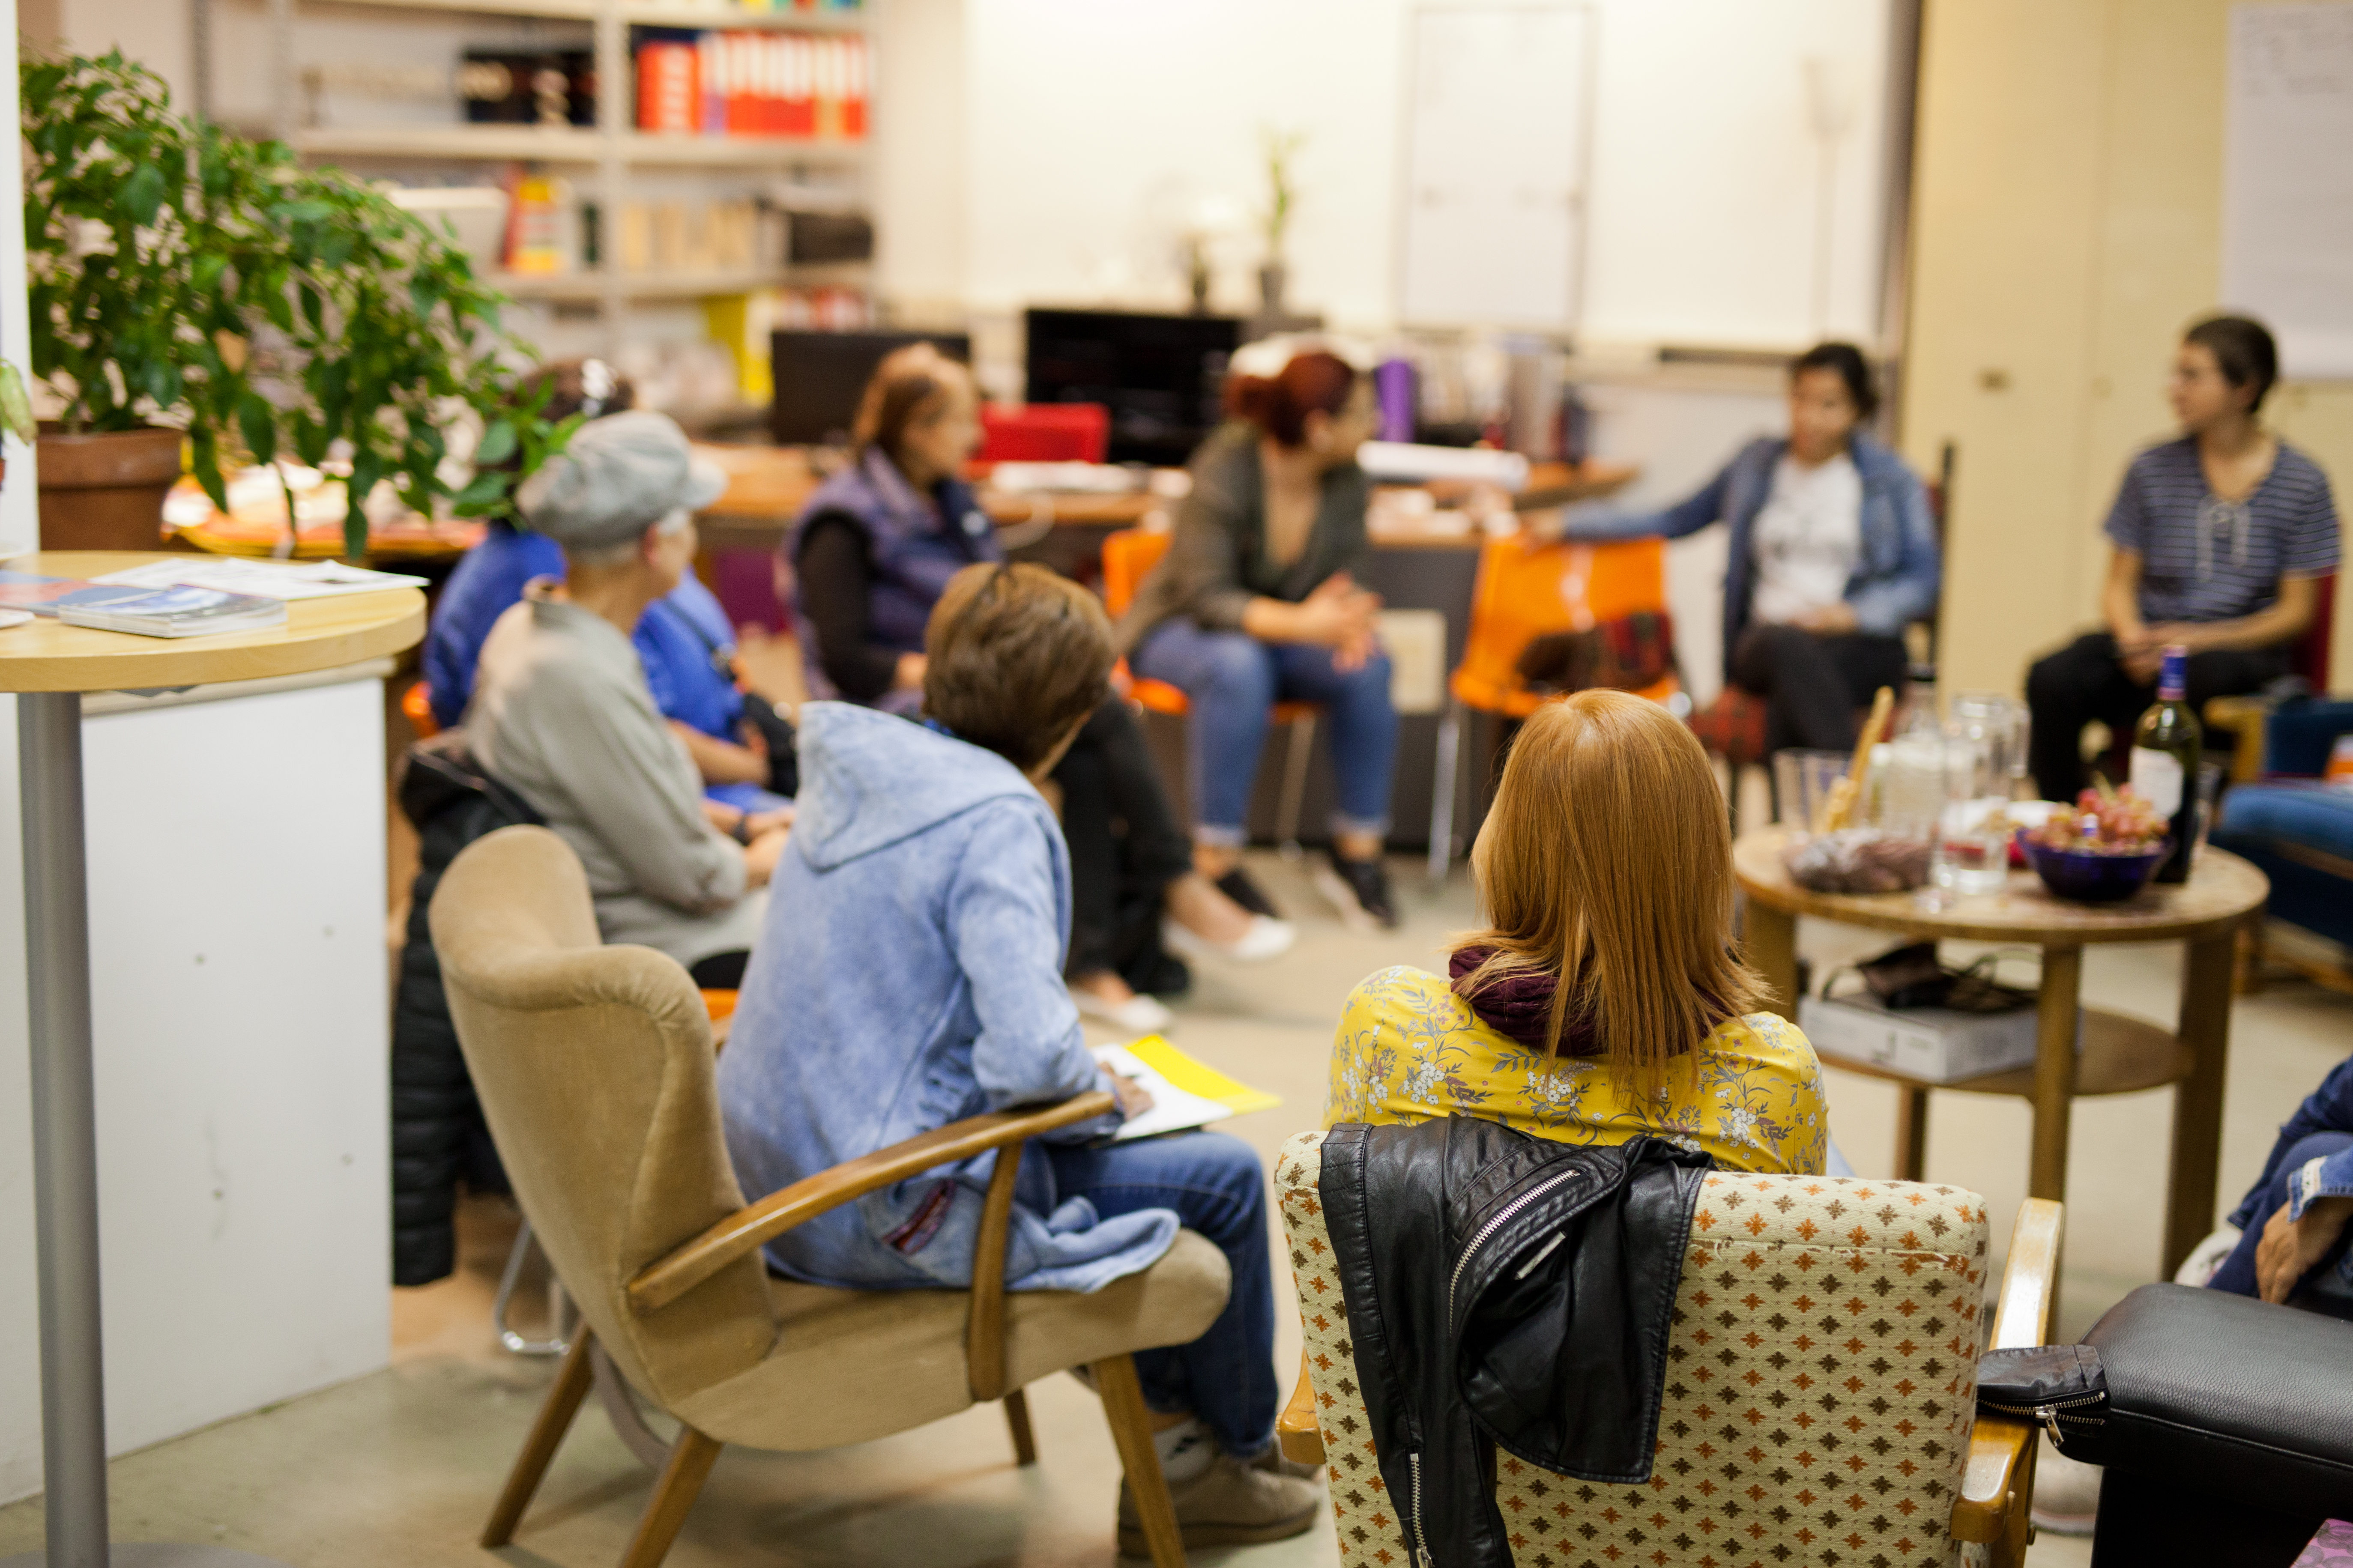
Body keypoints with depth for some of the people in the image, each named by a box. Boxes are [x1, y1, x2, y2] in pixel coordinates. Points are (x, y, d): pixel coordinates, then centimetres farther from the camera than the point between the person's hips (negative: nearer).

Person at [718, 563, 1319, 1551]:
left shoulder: (853, 775, 5)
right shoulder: (994, 820, -20)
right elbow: (1032, 1056, -30)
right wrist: (1104, 1098, -7)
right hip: (888, 1218, -9)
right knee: (1224, 1176, 6)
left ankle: (1173, 1421, 33)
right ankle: (1238, 1452, 29)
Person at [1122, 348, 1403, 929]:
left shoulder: (1346, 480, -8)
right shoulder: (1225, 472, -25)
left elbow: (1343, 576, -3)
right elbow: (1206, 596, -27)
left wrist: (1349, 620, -29)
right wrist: (1301, 623, -43)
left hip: (1285, 630, 5)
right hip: (1181, 627, -5)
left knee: (1369, 666, -25)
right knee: (1239, 666, -39)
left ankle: (1358, 852, -13)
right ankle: (1216, 861, -31)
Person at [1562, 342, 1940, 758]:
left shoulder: (1891, 478, 10)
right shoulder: (1757, 463, 18)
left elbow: (1922, 579, 8)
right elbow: (1680, 519, 27)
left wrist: (1853, 613, -10)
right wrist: (1570, 526, 22)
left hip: (1861, 648, -1)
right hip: (1766, 642, 1)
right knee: (1784, 645, -39)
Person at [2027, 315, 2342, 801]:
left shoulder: (2301, 482, 2)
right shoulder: (2153, 470, 8)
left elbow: (2295, 612, 1)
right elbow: (2120, 584, 10)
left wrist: (2197, 639, -14)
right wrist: (2133, 636, -13)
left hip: (2241, 648, -2)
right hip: (2151, 638, 2)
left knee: (2191, 680, -39)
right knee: (2052, 679, -30)